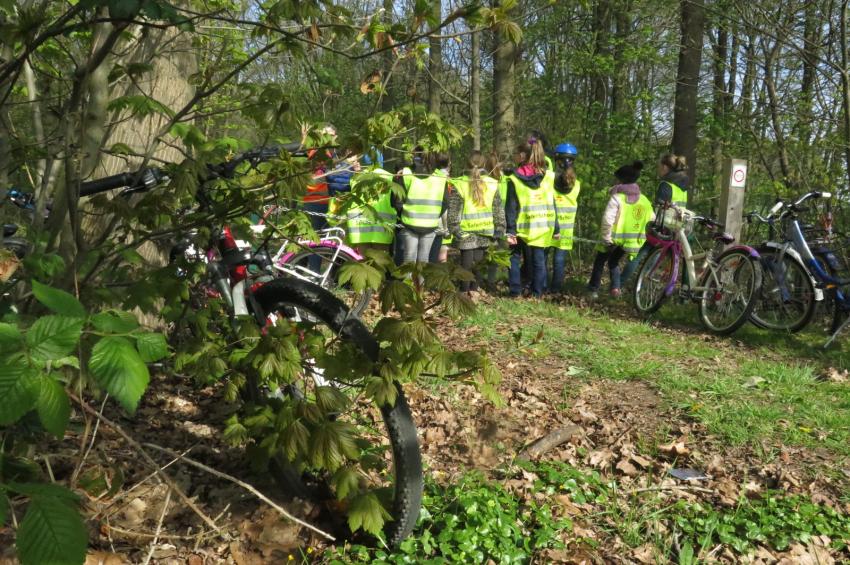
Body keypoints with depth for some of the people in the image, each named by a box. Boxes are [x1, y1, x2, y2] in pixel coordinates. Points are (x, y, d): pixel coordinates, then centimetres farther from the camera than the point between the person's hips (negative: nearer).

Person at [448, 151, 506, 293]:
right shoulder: (492, 183, 4)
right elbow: (498, 209, 8)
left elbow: (453, 210, -5)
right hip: (485, 232, 2)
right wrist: (499, 228, 13)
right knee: (478, 263, 11)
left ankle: (465, 292, 8)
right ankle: (475, 289, 13)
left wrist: (454, 228, -1)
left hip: (466, 232, -2)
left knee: (466, 264, 4)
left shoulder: (459, 184, -4)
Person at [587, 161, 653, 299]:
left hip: (615, 238, -5)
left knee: (600, 260, 17)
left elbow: (607, 220, -22)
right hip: (631, 240, 5)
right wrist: (644, 235, 15)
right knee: (614, 261, 25)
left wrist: (606, 238, -14)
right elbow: (652, 220, 8)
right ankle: (615, 287, 8)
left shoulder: (617, 198, -14)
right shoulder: (644, 200, 5)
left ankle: (593, 289, 17)